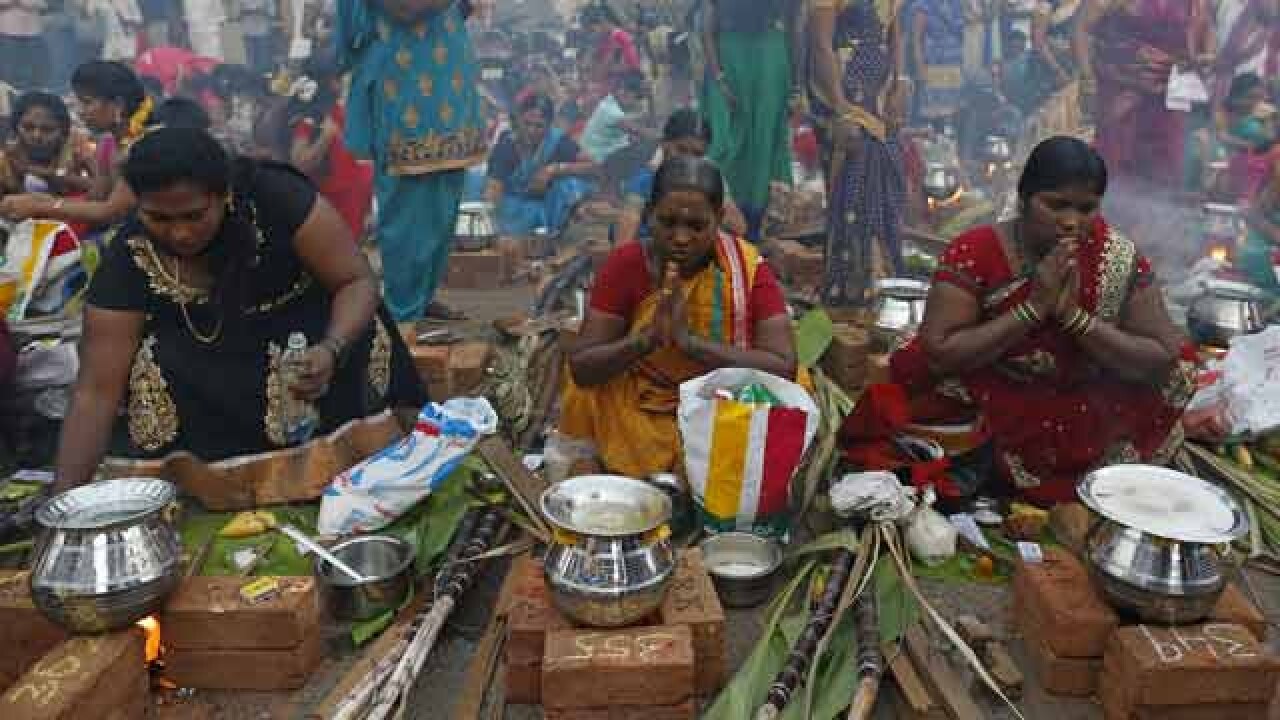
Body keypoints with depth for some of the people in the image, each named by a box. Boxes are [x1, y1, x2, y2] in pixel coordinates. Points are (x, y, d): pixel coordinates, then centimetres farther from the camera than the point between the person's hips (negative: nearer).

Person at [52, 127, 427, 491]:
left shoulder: (277, 197, -27)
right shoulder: (130, 256, -21)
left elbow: (357, 281, -20)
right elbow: (98, 390, -19)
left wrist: (332, 351, -39)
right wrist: (65, 496, -28)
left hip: (312, 330, -1)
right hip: (213, 358, 1)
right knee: (155, 374, -22)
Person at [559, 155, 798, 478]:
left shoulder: (747, 267, -12)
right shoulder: (626, 264, -10)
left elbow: (783, 368, -20)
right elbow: (581, 368, -11)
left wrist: (689, 340, -29)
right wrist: (647, 338, -29)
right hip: (638, 414, 2)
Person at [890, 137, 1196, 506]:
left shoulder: (1118, 257, -11)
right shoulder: (974, 253, -17)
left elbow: (1164, 361, -12)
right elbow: (938, 356, -24)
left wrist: (1074, 315, -25)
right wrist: (1033, 307, -27)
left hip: (1085, 423, 3)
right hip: (989, 417, -2)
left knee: (1180, 360, -9)